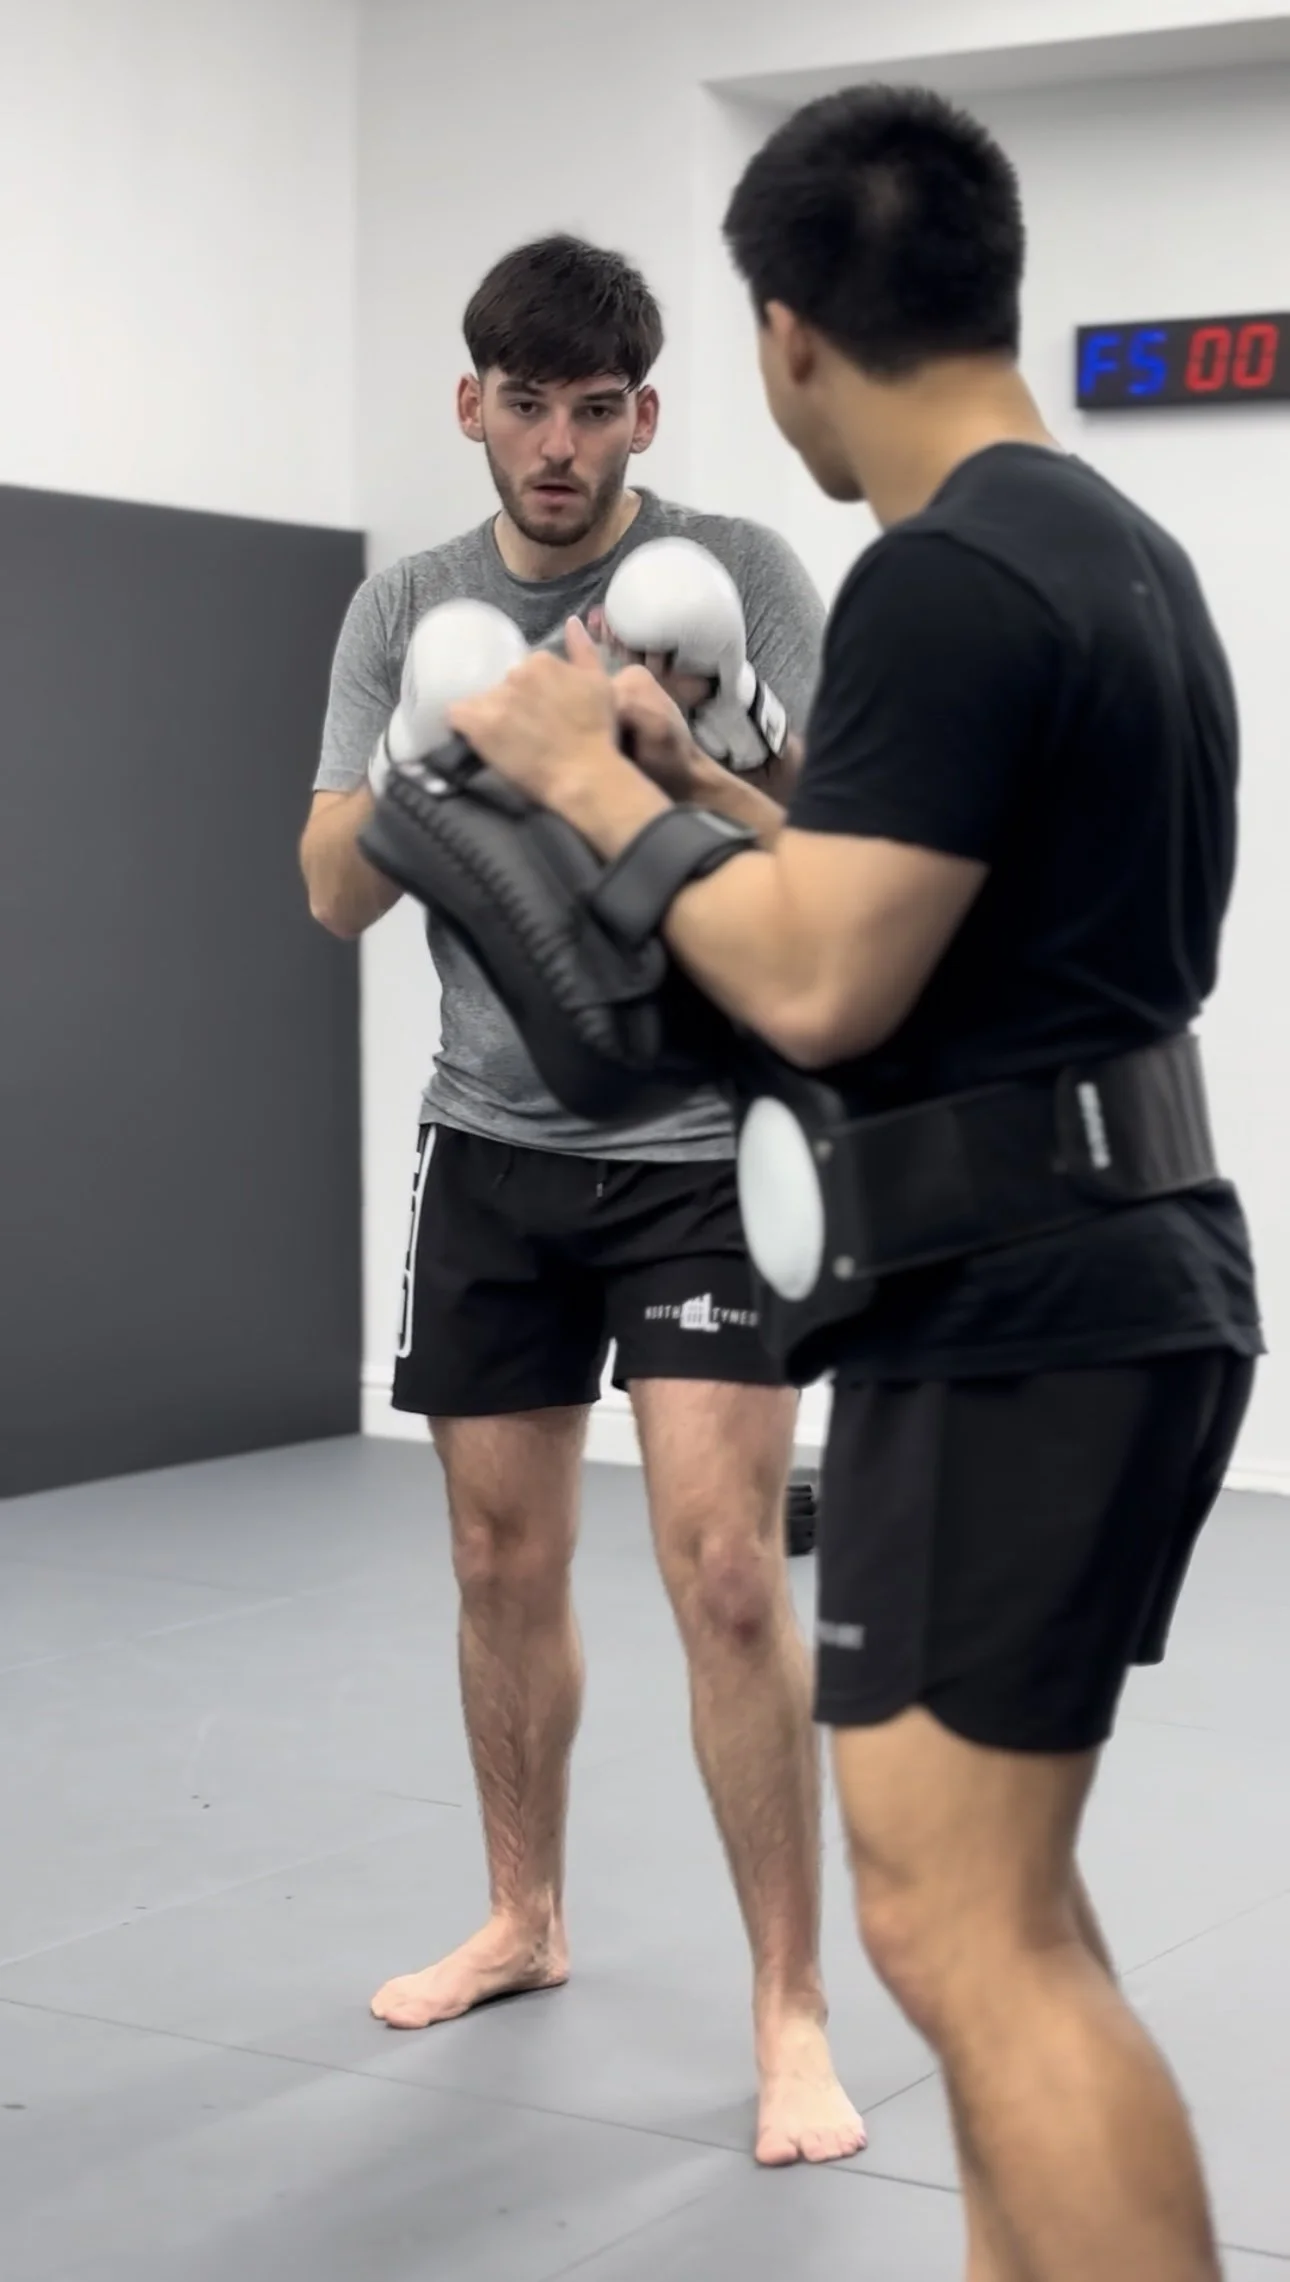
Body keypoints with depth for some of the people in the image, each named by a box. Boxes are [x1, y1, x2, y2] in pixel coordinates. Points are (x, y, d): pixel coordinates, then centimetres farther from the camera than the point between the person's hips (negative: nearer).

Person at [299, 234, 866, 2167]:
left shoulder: (739, 571, -5)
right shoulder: (406, 609, 6)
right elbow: (337, 888, -1)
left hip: (702, 1145, -4)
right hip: (494, 1148, 4)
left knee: (724, 1561, -12)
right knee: (506, 1563, 12)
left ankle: (793, 2015, -2)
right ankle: (525, 1919, 32)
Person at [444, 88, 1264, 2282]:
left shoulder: (942, 580, -18)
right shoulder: (1115, 546, 15)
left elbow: (821, 990, -22)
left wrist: (597, 786, -7)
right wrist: (702, 777, 27)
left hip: (1015, 1312, -11)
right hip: (1105, 1277, 11)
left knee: (954, 1920, -8)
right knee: (996, 1880, 19)